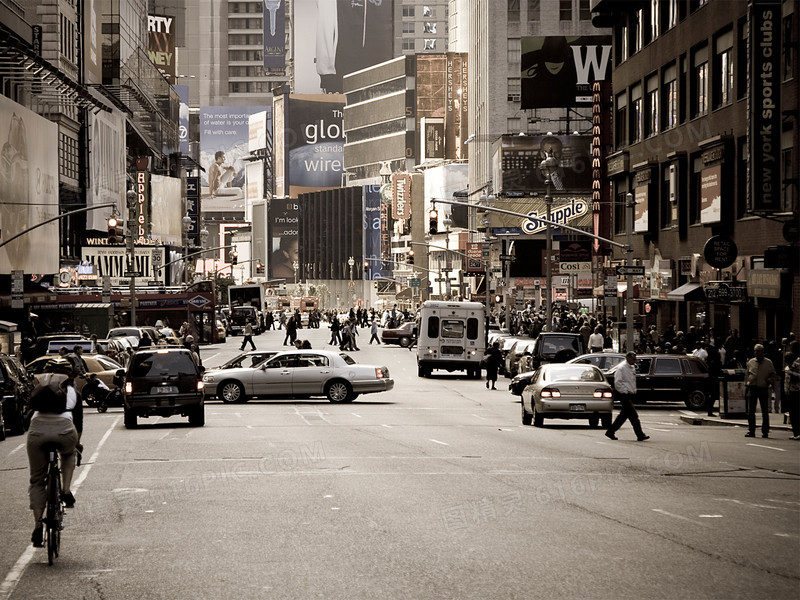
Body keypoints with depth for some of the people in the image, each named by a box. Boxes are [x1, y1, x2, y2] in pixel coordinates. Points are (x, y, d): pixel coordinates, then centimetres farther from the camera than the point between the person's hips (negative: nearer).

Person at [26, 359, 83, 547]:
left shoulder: (38, 388, 27)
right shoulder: (73, 391, 25)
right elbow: (78, 422, 32)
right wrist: (77, 443, 50)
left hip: (37, 429, 1)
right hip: (63, 429, -1)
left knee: (37, 481, 14)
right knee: (69, 454, 37)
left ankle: (38, 526, 5)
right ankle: (66, 491, 18)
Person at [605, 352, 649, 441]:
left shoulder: (632, 367, 14)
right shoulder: (622, 368, -13)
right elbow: (617, 382, -17)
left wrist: (633, 391, 17)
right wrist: (625, 391, -18)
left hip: (630, 395, 9)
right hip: (624, 395, -9)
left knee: (624, 415, 13)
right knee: (633, 415, -10)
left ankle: (610, 432, 21)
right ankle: (640, 435, -10)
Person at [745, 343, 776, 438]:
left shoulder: (768, 362, 5)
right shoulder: (750, 362, 9)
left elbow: (773, 374, 12)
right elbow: (747, 375, 14)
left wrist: (770, 380, -9)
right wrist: (746, 387, 9)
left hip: (764, 389, -1)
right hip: (752, 388, 1)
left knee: (765, 412, 1)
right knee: (750, 411, 0)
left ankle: (765, 431, 8)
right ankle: (751, 431, 5)